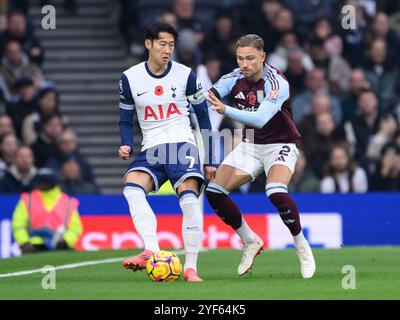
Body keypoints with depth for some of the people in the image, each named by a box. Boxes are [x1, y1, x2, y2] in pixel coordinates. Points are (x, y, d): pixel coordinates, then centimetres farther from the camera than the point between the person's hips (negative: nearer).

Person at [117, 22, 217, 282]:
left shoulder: (185, 75, 2)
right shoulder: (130, 78, 4)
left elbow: (203, 117, 10)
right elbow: (126, 120, 15)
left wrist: (210, 160, 9)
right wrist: (127, 146, -6)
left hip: (182, 144, -2)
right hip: (151, 150, 2)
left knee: (189, 197, -25)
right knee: (131, 186, -29)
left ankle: (190, 267, -17)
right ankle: (152, 251, -37)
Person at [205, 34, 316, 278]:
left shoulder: (277, 83, -23)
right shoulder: (235, 79, -6)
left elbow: (260, 118, -36)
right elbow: (209, 95, -18)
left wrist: (226, 110, -49)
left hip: (280, 145, -6)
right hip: (250, 146, 6)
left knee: (276, 192, -32)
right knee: (214, 191, -7)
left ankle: (302, 246, -10)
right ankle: (250, 242, 13)